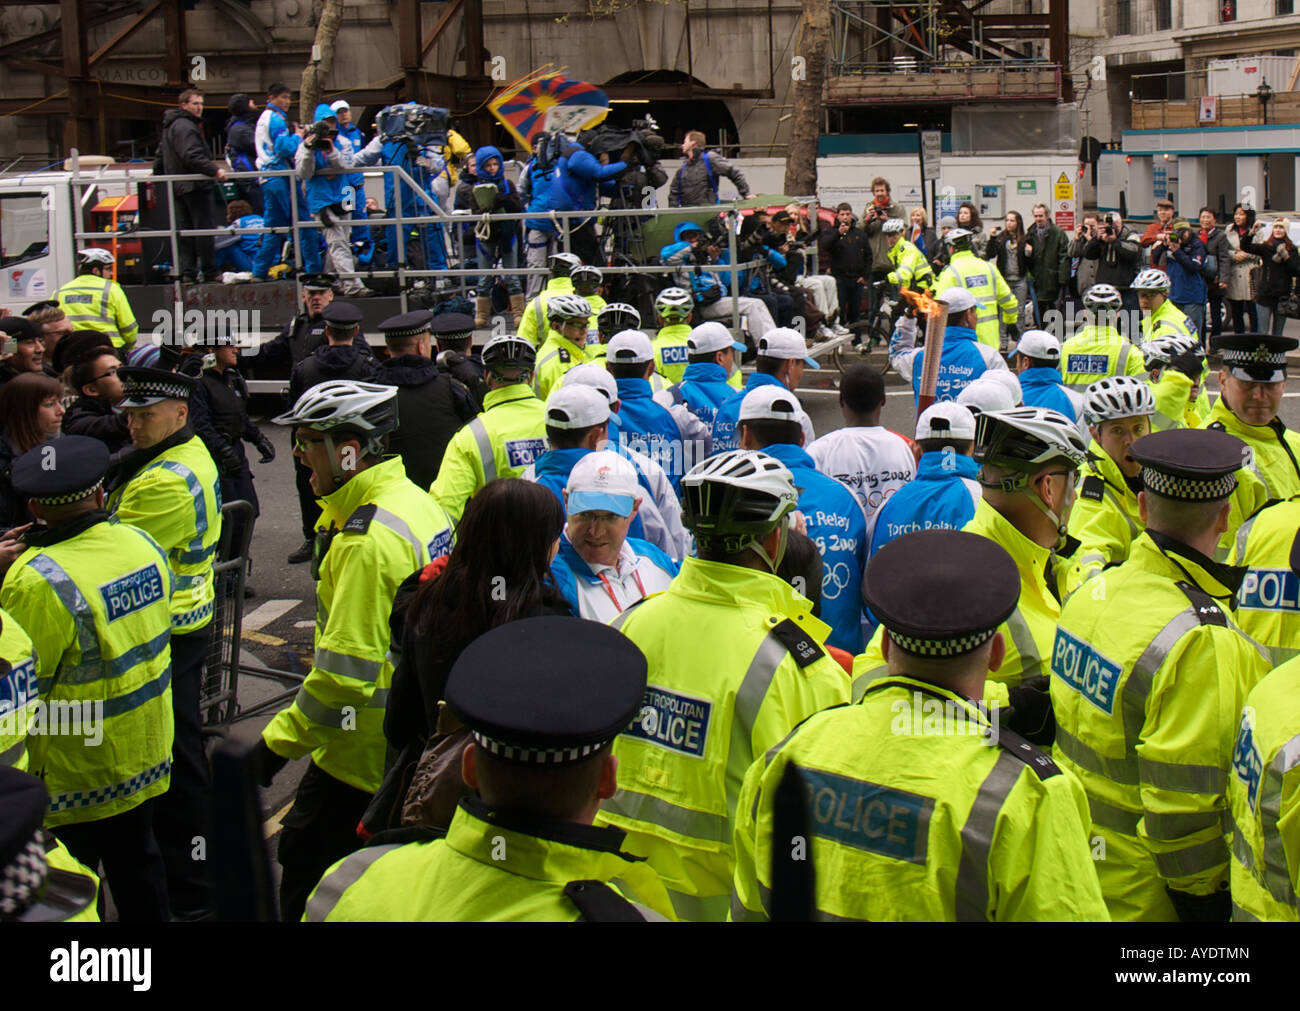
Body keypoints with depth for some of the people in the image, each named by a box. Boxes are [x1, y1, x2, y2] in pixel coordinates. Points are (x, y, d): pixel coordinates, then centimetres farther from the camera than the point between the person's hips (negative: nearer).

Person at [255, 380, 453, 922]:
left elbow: (346, 672, -26)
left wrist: (278, 741, -17)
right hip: (414, 745, 10)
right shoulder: (418, 503, 6)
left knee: (307, 878, 1)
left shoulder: (368, 540, -25)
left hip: (365, 751, -10)